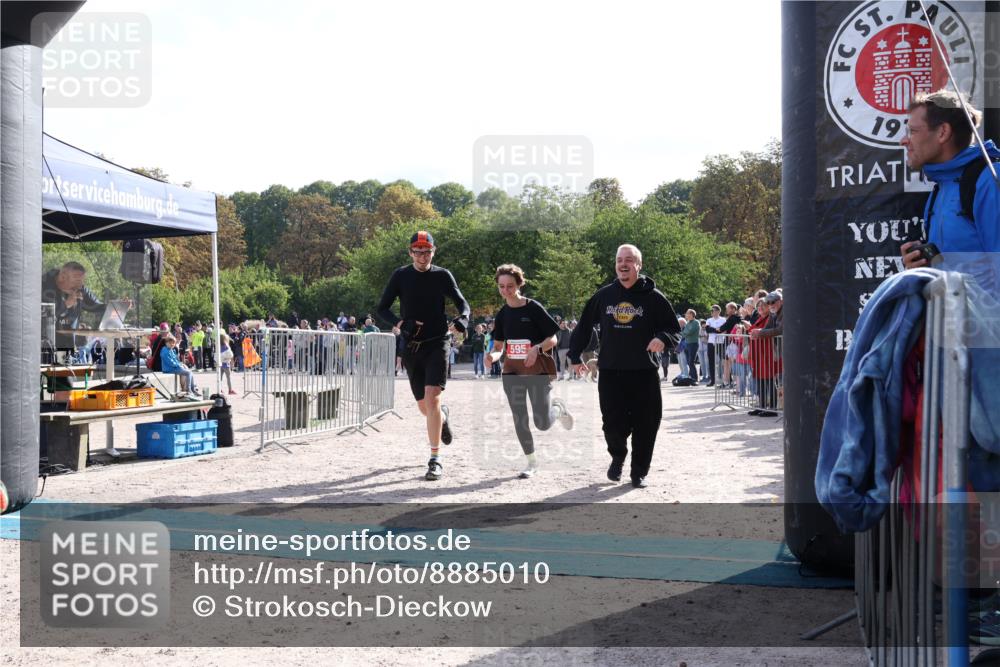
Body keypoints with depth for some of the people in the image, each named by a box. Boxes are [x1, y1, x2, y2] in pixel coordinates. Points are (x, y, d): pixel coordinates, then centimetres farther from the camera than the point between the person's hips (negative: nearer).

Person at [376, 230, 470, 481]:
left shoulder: (443, 275, 0)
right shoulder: (401, 276, 2)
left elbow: (462, 302, 3)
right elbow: (381, 308, 1)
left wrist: (463, 318, -20)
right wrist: (400, 323, -18)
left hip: (437, 344, -2)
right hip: (411, 347, 2)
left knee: (432, 398, -17)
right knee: (424, 406, 10)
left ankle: (435, 460, -11)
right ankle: (442, 418, 48)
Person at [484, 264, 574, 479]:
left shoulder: (534, 308, -9)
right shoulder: (502, 314, 7)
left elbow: (553, 340, -8)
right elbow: (499, 346, 12)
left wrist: (537, 349, -26)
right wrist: (493, 355, -10)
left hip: (538, 371, -5)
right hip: (512, 372, 5)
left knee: (542, 423, -7)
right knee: (519, 420, 3)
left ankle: (558, 408, 26)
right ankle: (532, 463, 18)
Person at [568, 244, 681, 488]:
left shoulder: (653, 296, 0)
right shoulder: (603, 295, 7)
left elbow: (674, 329, 3)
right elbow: (583, 327, 17)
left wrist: (663, 339, -19)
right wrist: (575, 356, 15)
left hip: (644, 374, -1)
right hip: (610, 373, 1)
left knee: (645, 426, 1)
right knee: (613, 424, -1)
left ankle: (639, 472, 20)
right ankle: (618, 457, 30)